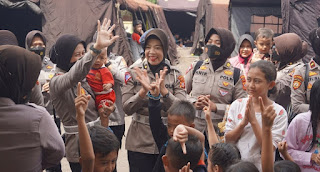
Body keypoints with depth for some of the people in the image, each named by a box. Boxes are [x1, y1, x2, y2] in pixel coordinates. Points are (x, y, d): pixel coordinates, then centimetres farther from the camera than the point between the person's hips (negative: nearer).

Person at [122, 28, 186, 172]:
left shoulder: (175, 74, 1)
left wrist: (164, 91, -24)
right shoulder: (133, 72, 0)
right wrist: (143, 91, -22)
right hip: (140, 142, -1)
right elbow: (127, 109, -6)